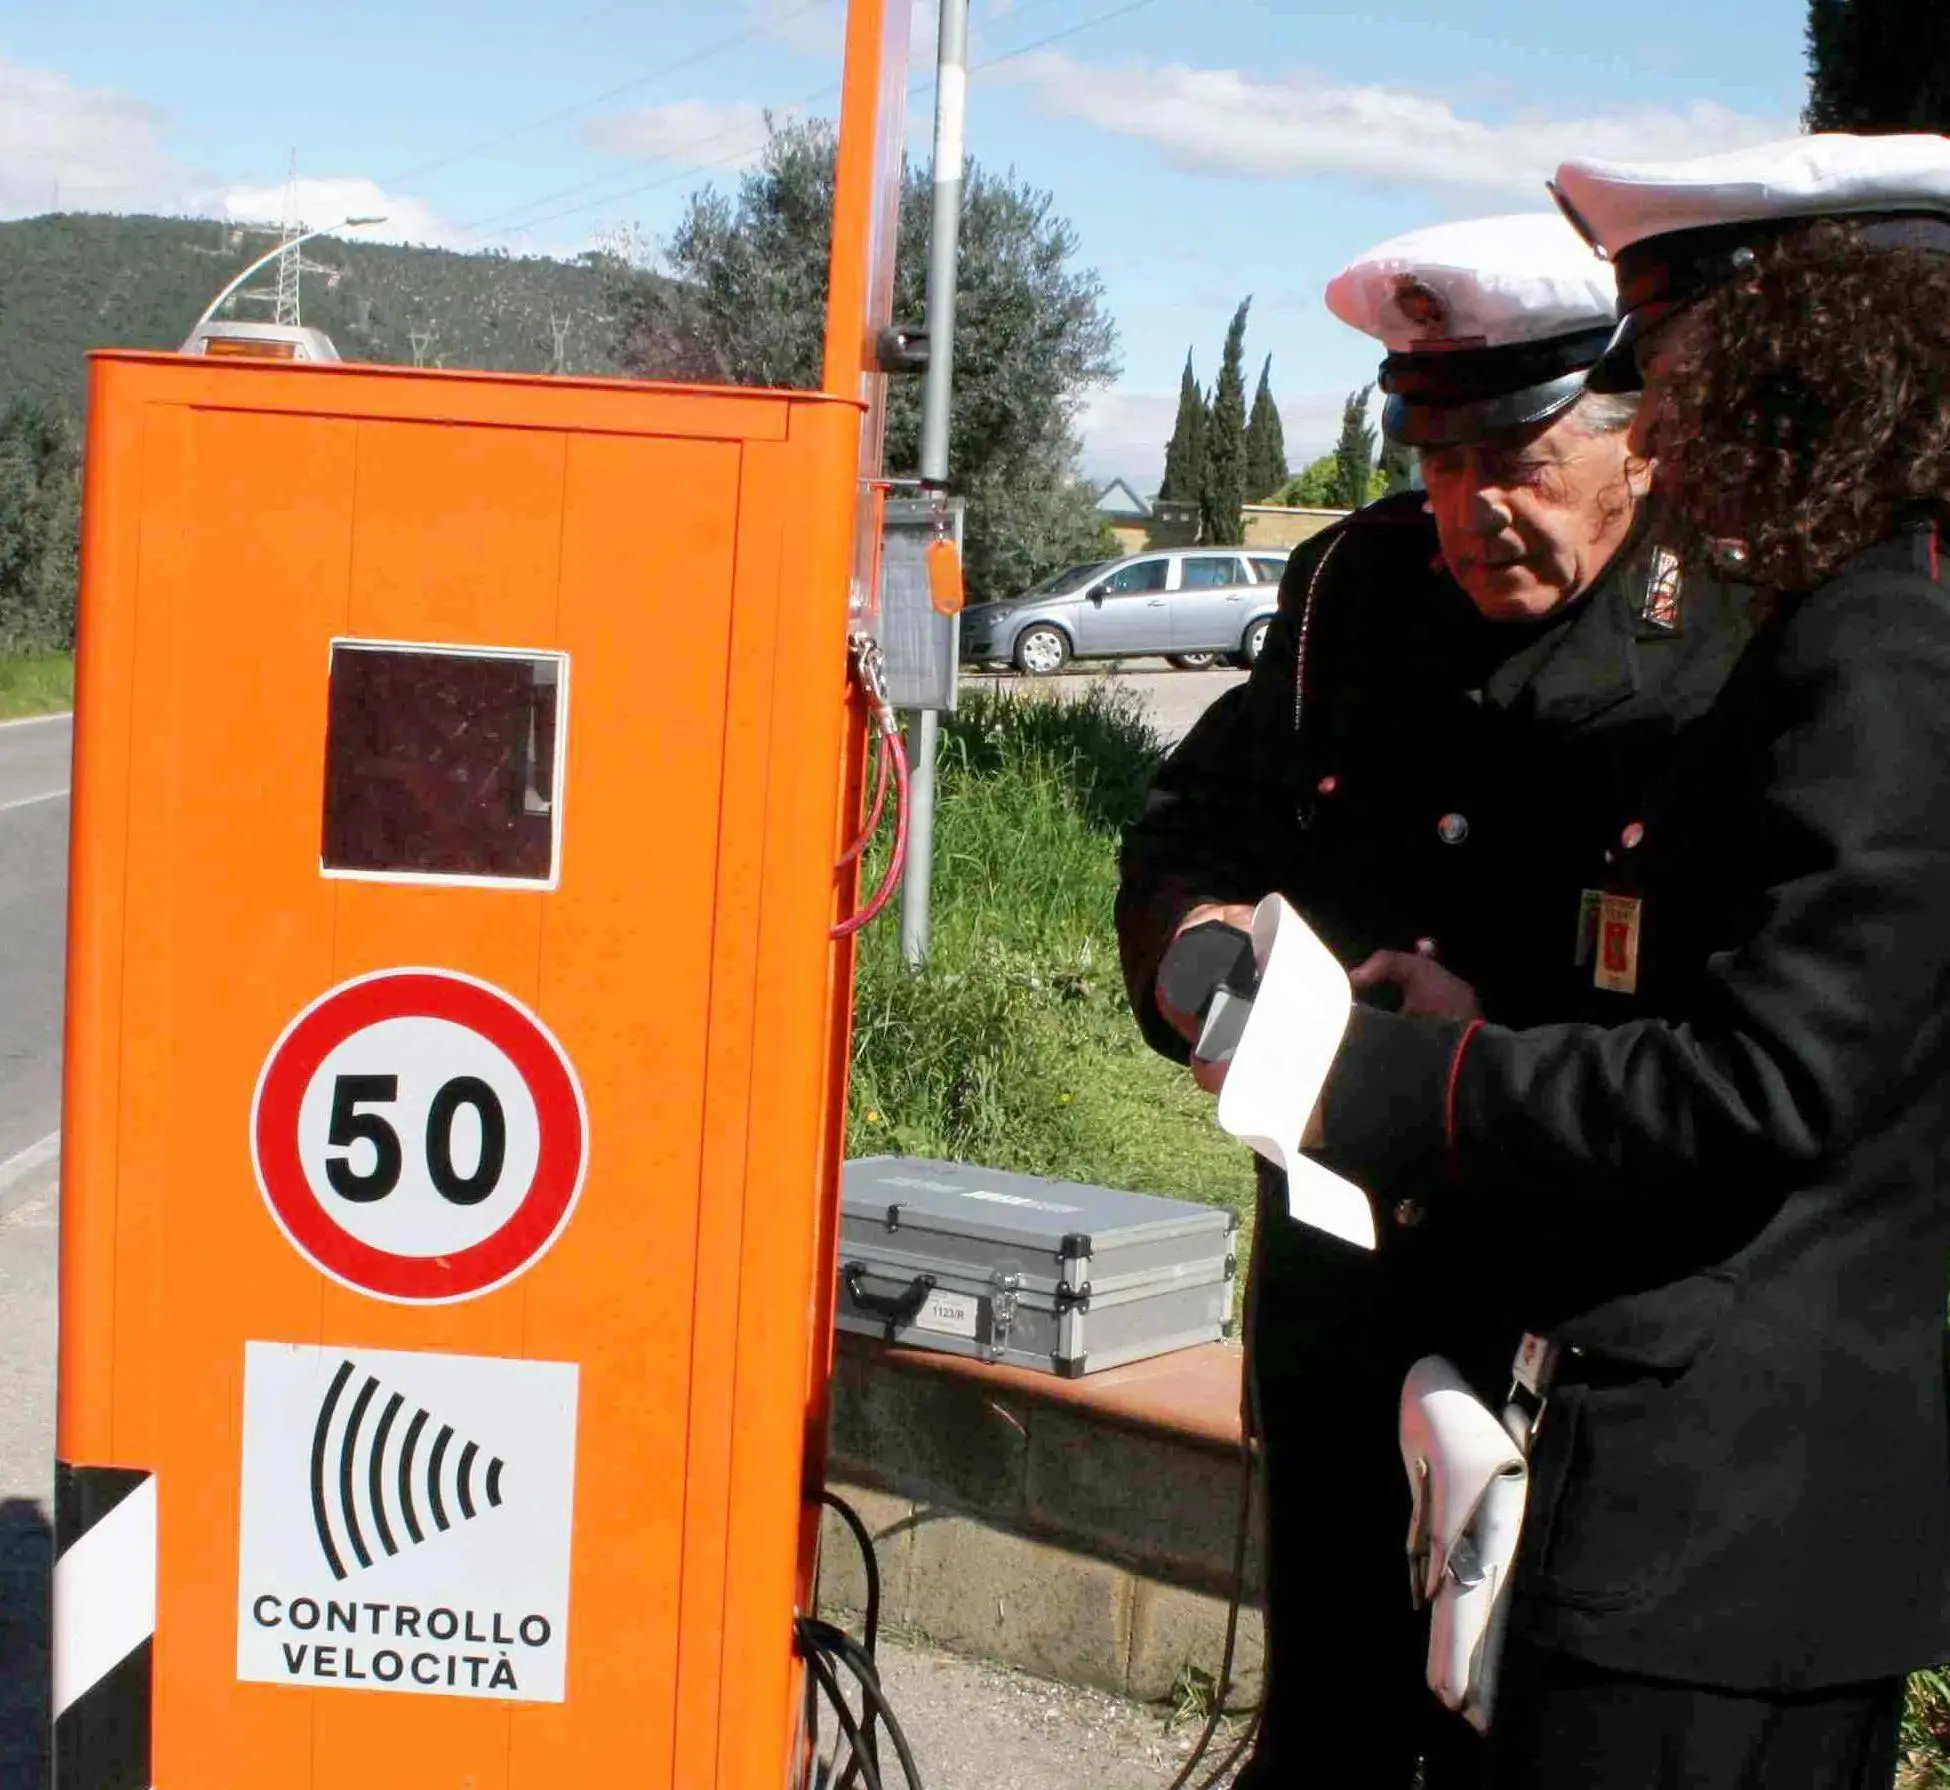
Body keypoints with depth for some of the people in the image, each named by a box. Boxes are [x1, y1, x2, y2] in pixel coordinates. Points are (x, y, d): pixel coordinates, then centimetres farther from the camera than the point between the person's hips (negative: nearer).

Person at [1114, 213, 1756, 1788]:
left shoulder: (1732, 652, -13)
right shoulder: (1356, 586, 4)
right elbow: (1190, 822, 12)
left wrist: (1508, 1024, -27)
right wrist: (1197, 933, -9)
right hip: (1338, 1283, 5)